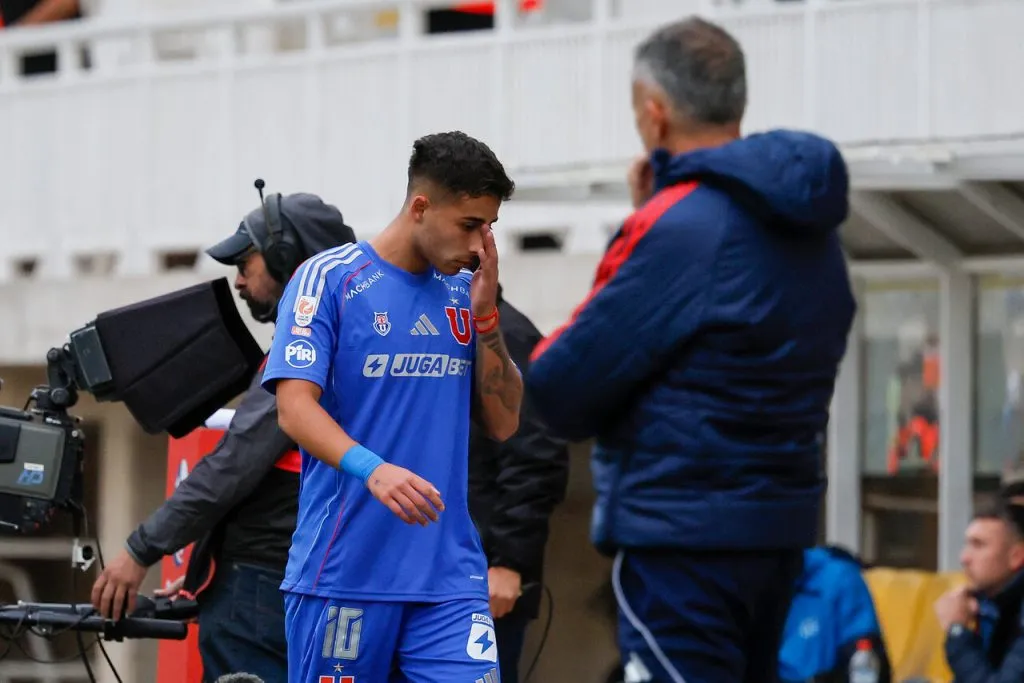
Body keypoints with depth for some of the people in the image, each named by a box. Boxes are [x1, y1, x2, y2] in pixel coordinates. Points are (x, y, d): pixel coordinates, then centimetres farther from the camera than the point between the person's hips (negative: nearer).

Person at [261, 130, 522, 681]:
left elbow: (502, 424, 11)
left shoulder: (463, 293, 12)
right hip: (342, 570, -4)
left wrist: (485, 316, -1)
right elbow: (295, 407, -12)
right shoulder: (329, 279, -3)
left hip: (449, 575, 4)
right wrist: (372, 469, -30)